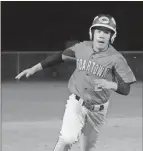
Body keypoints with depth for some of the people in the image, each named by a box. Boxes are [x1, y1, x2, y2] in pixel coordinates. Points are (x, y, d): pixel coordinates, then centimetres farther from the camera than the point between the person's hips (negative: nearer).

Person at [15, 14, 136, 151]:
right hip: (76, 103, 1)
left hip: (97, 110, 0)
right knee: (67, 138, -21)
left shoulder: (116, 58, -15)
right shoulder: (82, 47, -6)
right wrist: (34, 69, 5)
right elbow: (60, 56, 9)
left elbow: (126, 89, -15)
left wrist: (110, 84, -36)